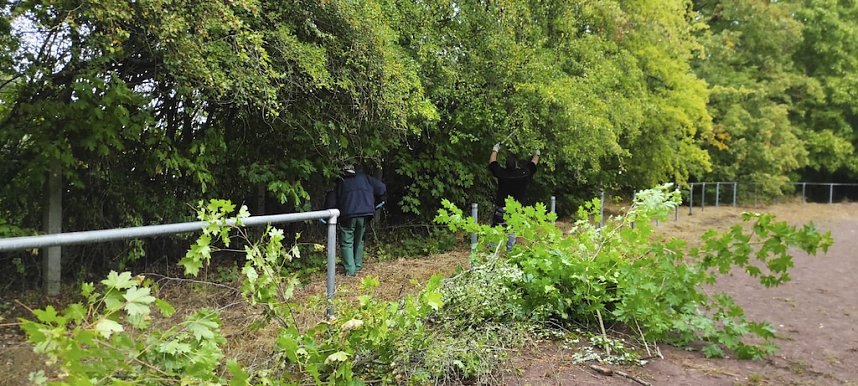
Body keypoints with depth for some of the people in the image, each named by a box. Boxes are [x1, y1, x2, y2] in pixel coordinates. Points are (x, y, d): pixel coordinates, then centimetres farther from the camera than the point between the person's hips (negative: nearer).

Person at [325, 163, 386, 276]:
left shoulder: (339, 181, 12)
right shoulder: (364, 178, 17)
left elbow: (331, 201, 5)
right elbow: (381, 188, 14)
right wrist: (377, 202, 27)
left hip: (348, 215, -3)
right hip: (365, 214, 3)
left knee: (347, 242, 6)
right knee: (359, 241, 19)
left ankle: (350, 270, -2)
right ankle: (358, 266, 23)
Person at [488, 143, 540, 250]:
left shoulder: (502, 173, -14)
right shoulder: (525, 173, -11)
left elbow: (492, 163, 3)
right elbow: (533, 163, 9)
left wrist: (495, 150, 18)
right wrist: (537, 154, 29)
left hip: (500, 207, -1)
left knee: (495, 228, 9)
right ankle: (509, 249, 16)